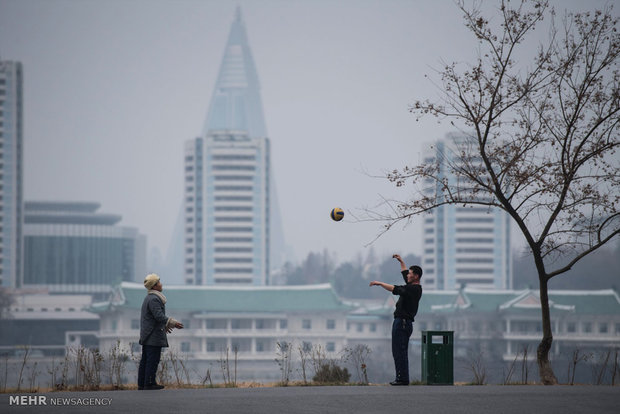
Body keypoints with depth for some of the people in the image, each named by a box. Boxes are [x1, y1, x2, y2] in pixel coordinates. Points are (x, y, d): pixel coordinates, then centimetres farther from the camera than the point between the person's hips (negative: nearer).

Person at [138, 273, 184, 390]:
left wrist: (165, 325, 34)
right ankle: (149, 383, -10)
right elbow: (159, 316, -24)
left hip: (146, 336, 10)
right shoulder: (154, 299, -15)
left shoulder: (148, 298, 18)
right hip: (154, 336, -10)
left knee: (145, 360, 10)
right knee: (153, 359, -9)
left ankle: (142, 384, 12)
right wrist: (173, 323, -23)